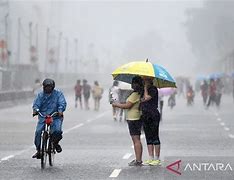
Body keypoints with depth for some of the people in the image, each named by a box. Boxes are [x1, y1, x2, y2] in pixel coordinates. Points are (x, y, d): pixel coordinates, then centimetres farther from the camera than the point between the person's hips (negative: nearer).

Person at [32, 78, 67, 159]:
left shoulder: (58, 94, 5)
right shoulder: (40, 95, 10)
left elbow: (62, 103, -6)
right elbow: (36, 104, 2)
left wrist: (60, 110, -26)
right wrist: (35, 110, -21)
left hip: (56, 117, -2)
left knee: (57, 131, -25)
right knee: (38, 132, -15)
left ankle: (55, 143, 9)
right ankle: (38, 150, 1)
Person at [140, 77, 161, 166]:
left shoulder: (153, 89, -8)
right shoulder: (144, 90, 16)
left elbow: (146, 98, -21)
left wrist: (145, 87, -12)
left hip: (153, 116, -8)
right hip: (145, 116, 8)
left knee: (155, 137, -5)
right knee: (148, 138, 8)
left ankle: (157, 159, -2)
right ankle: (150, 158, 12)